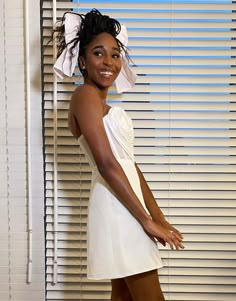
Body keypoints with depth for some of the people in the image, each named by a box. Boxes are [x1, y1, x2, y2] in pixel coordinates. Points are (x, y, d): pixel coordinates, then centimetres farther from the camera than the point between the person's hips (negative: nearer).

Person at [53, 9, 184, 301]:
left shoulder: (105, 106, 21)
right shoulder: (85, 94, -8)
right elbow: (107, 165, -17)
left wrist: (158, 217, 12)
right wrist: (147, 220, -16)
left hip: (124, 206, 9)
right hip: (118, 207, -9)